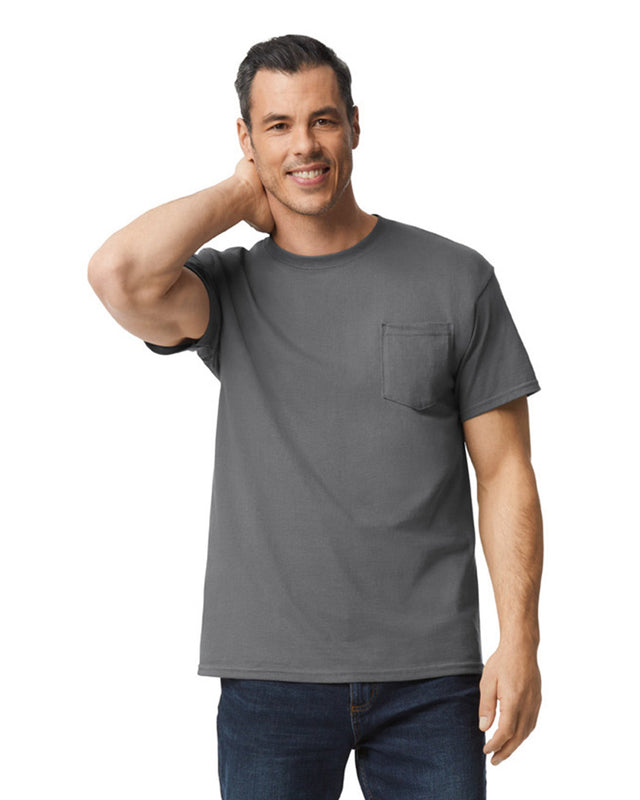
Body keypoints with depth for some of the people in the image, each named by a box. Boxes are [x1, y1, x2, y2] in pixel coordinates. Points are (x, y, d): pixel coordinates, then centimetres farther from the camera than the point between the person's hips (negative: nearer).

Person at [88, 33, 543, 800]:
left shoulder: (456, 278, 3)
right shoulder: (226, 290, 3)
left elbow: (504, 470, 2)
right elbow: (120, 275, -20)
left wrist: (520, 640, -6)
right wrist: (240, 196, -4)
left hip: (429, 676, 0)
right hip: (271, 675, 0)